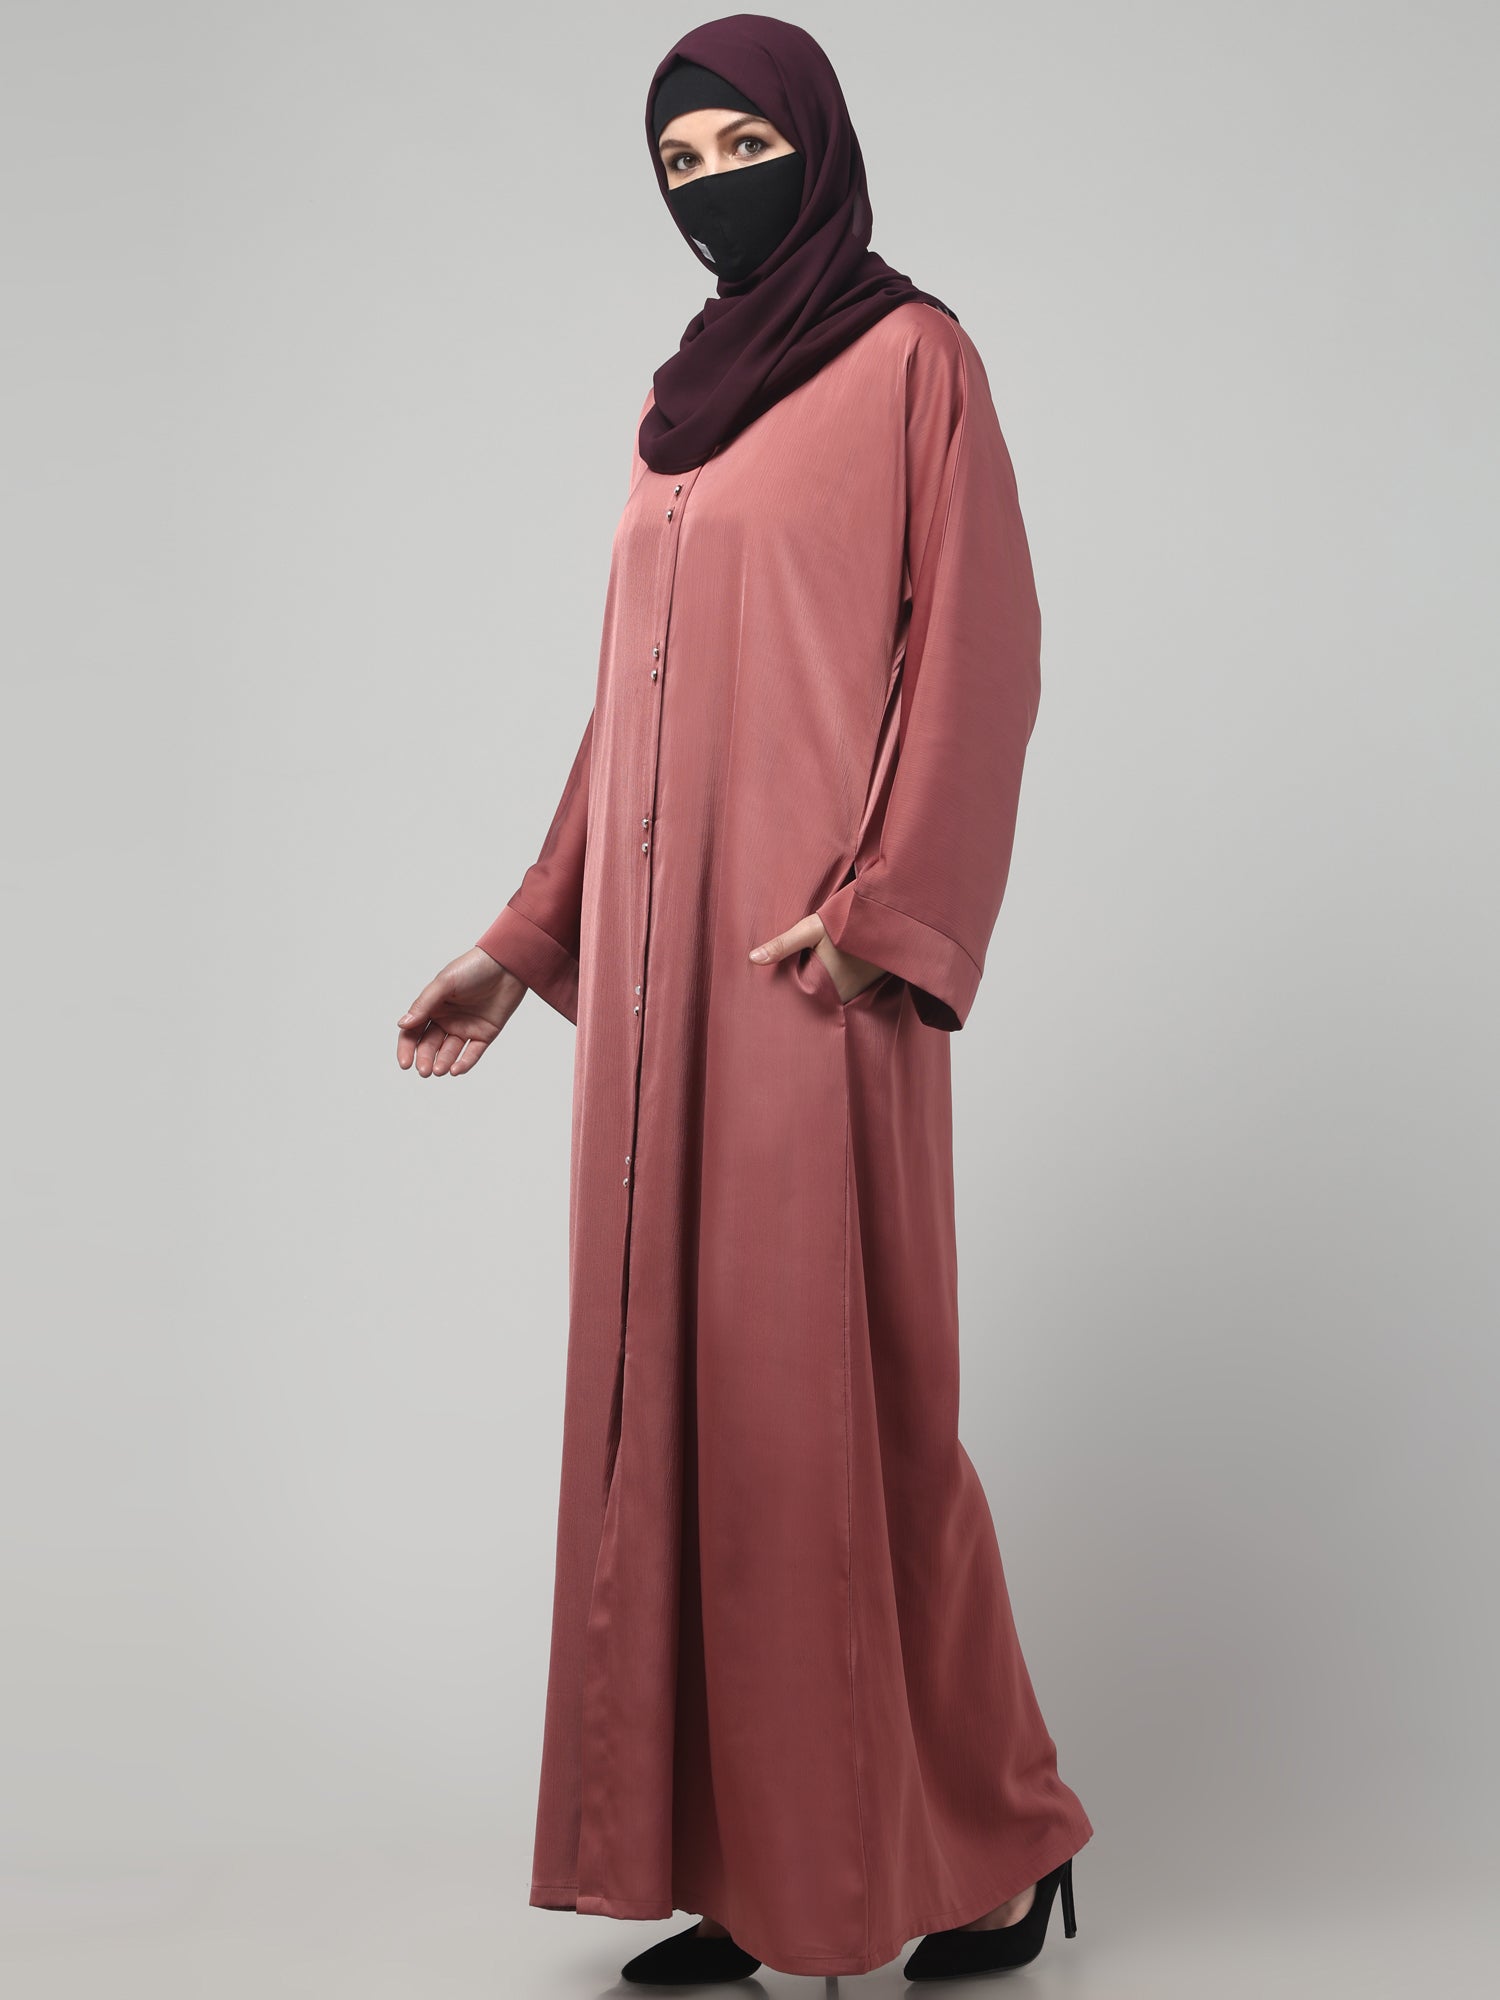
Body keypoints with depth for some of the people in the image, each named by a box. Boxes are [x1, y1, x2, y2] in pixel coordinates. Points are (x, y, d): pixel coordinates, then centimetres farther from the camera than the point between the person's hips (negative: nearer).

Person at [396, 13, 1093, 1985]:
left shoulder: (911, 358, 1)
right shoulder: (684, 403, 20)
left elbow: (980, 646, -8)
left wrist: (881, 901, -19)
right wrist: (529, 938, 17)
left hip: (807, 965, -7)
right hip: (662, 968, 7)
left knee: (836, 1382, -5)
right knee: (689, 1385, 5)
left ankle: (992, 1842, 12)